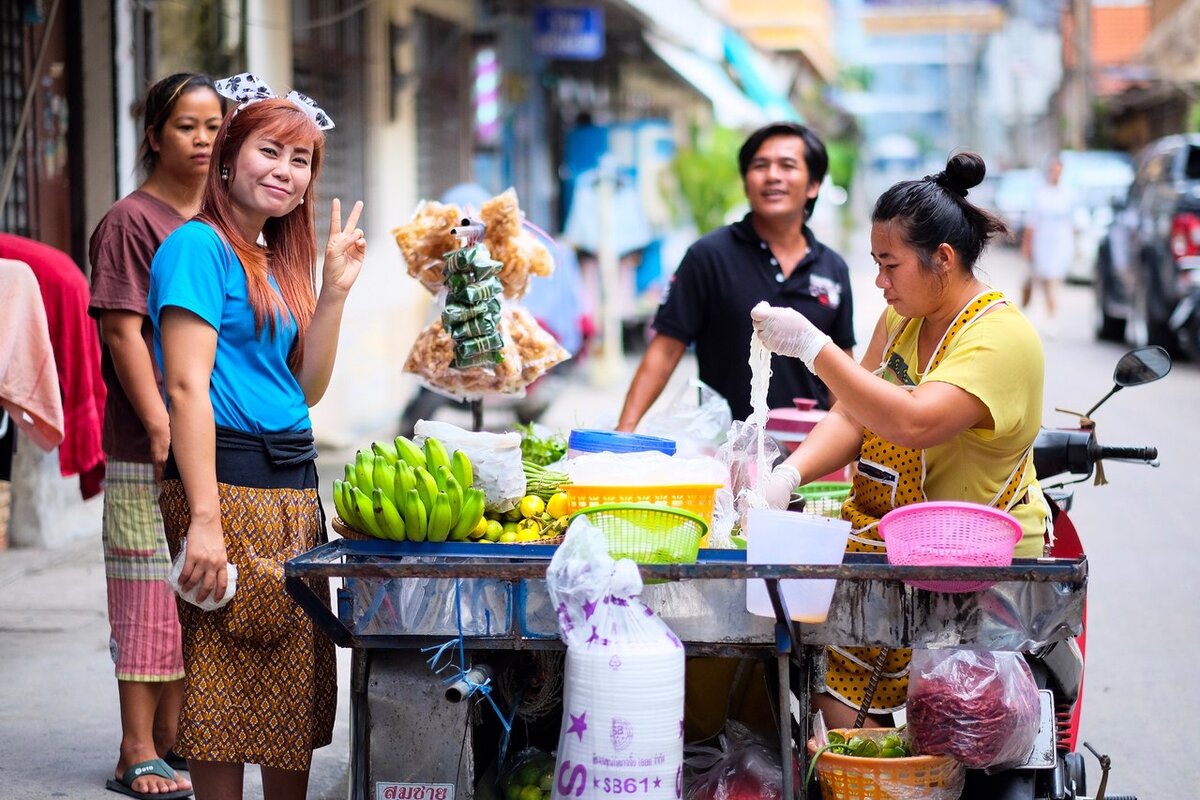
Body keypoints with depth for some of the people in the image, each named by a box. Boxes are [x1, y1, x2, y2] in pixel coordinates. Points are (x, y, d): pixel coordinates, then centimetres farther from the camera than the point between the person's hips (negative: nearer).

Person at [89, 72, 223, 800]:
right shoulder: (132, 222, -6)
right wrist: (160, 428, -18)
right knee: (148, 594, -4)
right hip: (146, 447, -7)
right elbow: (123, 333, -12)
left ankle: (174, 733, 21)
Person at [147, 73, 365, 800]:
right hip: (229, 483, -9)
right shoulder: (199, 247, -8)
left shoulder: (278, 262, 17)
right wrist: (204, 520, -22)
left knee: (296, 679, 10)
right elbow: (188, 387, -16)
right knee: (225, 684, -5)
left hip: (293, 486, 9)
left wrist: (335, 290, 8)